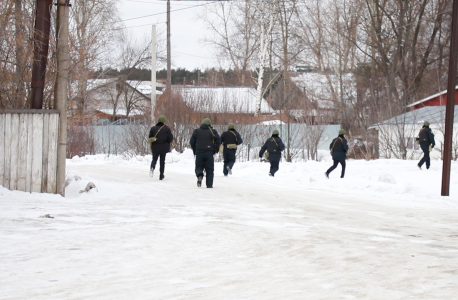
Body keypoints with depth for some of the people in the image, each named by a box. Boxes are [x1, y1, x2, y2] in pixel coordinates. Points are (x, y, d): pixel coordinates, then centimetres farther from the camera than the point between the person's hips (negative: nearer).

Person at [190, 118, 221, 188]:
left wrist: (195, 151, 14)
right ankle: (209, 184, 0)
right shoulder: (213, 131, 4)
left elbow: (192, 142, 6)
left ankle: (200, 175, -23)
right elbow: (218, 140, -4)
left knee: (199, 167, 10)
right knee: (209, 169, 6)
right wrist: (215, 150, 6)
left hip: (199, 152, 1)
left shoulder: (196, 131, 8)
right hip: (209, 153, -1)